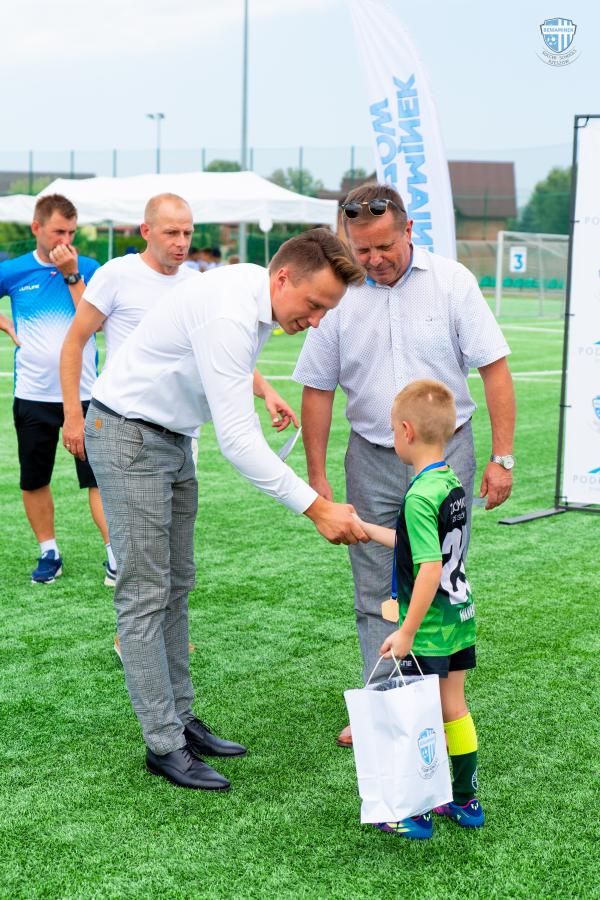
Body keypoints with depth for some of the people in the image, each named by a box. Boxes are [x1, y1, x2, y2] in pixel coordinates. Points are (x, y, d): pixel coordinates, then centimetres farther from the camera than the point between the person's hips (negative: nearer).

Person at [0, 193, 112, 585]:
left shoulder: (89, 269, -1)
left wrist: (71, 274, -16)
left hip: (84, 394, -2)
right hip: (33, 395, 2)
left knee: (98, 477, -5)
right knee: (34, 480, 10)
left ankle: (114, 553, -1)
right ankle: (49, 553, 25)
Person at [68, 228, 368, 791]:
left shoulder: (255, 296, 0)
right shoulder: (228, 314, -30)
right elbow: (237, 439, -34)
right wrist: (317, 509, -34)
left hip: (172, 438, 10)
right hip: (128, 436, -10)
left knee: (175, 586, 12)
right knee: (145, 594, -6)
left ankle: (179, 720, 19)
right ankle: (163, 744, -2)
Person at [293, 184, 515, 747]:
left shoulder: (451, 282, -6)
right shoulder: (339, 295, -2)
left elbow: (495, 370, -5)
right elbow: (317, 390, 4)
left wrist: (502, 458, -9)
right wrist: (316, 477, 2)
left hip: (445, 453, -2)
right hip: (371, 462, 2)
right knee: (375, 595, 7)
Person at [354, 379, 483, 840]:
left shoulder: (420, 496, -22)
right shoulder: (452, 483, 5)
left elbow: (430, 569, -26)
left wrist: (407, 631, -21)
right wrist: (365, 528, 25)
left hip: (429, 628, -8)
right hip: (460, 617, 8)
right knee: (454, 708, 18)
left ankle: (417, 815, 12)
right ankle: (466, 802, 28)